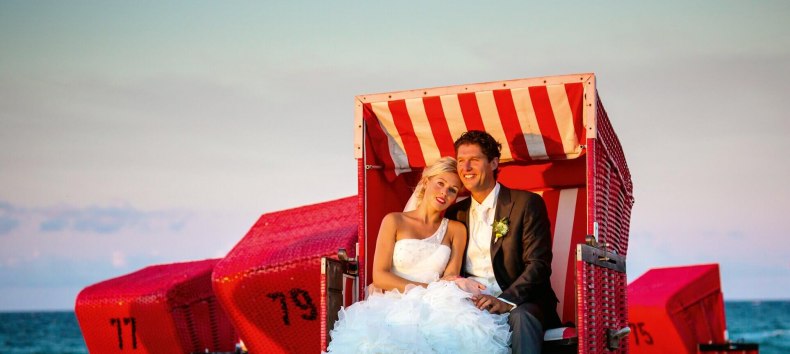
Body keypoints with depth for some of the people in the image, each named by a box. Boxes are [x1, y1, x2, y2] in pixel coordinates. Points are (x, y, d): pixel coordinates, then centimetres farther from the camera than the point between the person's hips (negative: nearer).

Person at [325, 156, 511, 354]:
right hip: (395, 307, -1)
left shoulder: (456, 230, 17)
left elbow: (451, 279, 5)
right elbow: (379, 277, 2)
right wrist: (425, 289, -9)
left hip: (436, 309, 2)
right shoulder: (394, 221, 11)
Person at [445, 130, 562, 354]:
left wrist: (506, 301, -24)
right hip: (470, 303, 3)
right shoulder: (455, 213, 17)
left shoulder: (526, 204, 1)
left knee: (522, 318, -38)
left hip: (519, 303, -3)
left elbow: (539, 265, -8)